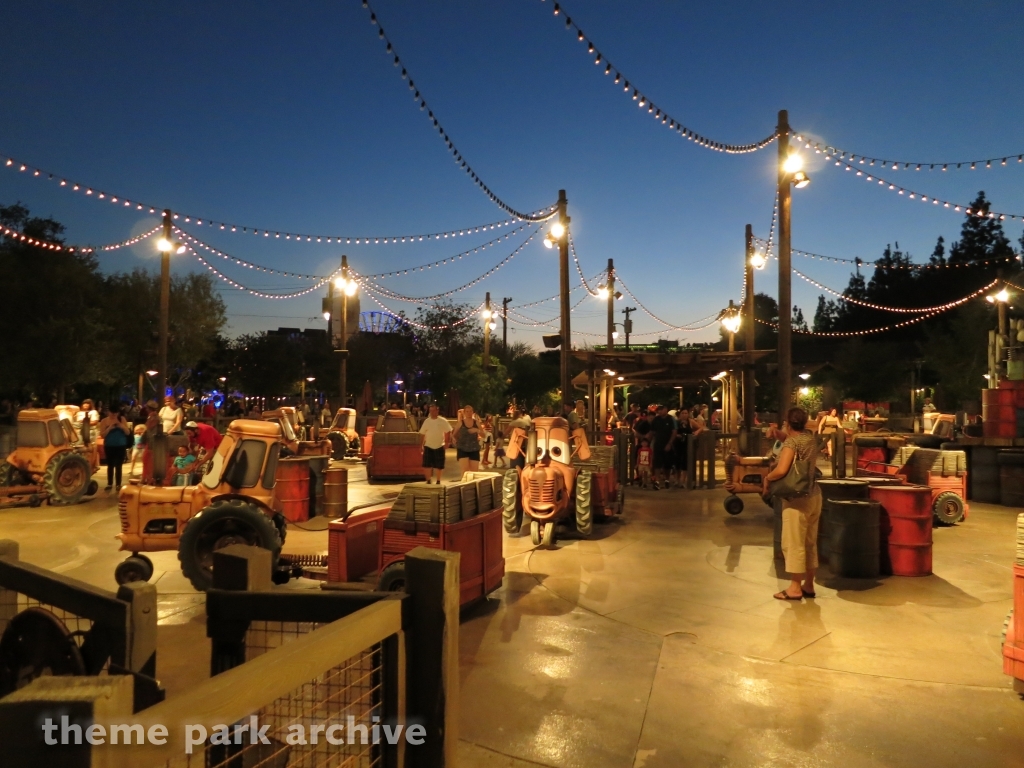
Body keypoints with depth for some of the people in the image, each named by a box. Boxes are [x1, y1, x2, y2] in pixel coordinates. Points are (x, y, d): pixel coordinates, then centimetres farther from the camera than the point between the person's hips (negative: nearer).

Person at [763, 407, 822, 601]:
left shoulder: (791, 442, -15)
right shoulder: (811, 437, 7)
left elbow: (781, 470, -26)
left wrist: (767, 478, -9)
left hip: (797, 498, -8)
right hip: (814, 495, 8)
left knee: (793, 543, -1)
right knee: (810, 542, 13)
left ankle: (795, 588, 3)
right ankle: (808, 585, 21)